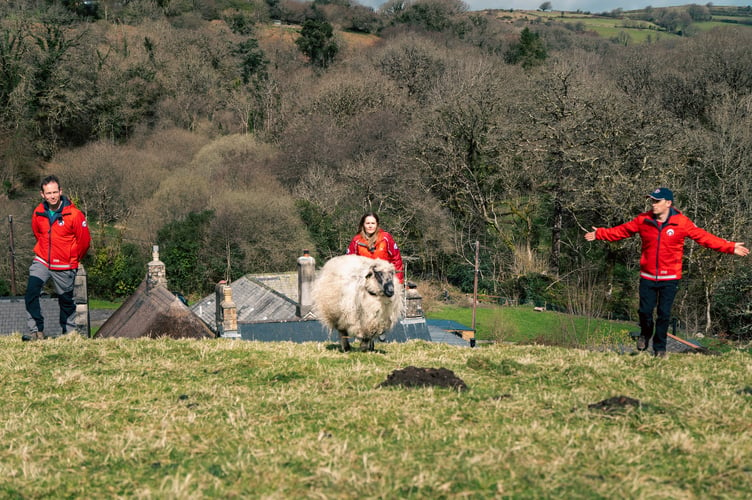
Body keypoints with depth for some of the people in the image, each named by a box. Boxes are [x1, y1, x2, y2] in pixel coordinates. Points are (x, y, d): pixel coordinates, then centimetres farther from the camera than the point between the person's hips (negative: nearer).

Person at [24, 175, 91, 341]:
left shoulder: (74, 214, -16)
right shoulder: (38, 213, -3)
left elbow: (84, 240, -6)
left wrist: (73, 259, 7)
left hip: (64, 267, -3)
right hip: (41, 262, 3)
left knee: (66, 301, 9)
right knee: (31, 293, -16)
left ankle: (69, 332, 27)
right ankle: (37, 331, -13)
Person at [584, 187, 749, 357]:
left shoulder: (682, 222, -7)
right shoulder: (643, 220, -1)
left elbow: (705, 237, -6)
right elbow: (621, 231, 11)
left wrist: (730, 247, -12)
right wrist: (599, 234, 11)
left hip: (669, 277, -2)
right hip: (647, 276, 2)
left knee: (664, 314, 1)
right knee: (645, 311, 3)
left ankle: (660, 347, 18)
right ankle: (645, 334, 35)